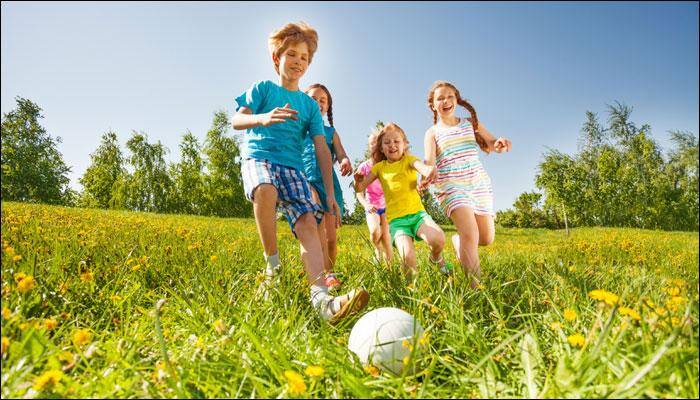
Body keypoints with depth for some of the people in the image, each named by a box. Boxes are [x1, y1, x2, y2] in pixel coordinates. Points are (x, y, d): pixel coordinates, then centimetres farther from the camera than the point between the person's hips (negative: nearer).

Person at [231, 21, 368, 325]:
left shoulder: (310, 104, 19)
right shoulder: (262, 89, 13)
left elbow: (321, 148, 12)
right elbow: (237, 121, -1)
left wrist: (330, 193, 4)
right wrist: (263, 118, -25)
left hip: (292, 166, 3)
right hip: (257, 157, -2)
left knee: (307, 221, -22)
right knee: (265, 189, -39)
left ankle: (322, 300, -36)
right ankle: (273, 265, -18)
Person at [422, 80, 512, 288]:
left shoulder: (471, 123, 13)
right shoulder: (432, 132, 4)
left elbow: (490, 144, 5)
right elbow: (429, 162, -10)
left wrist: (498, 144, -20)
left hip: (480, 184, 4)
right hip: (451, 186, -4)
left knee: (487, 238, 5)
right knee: (470, 234, -24)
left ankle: (457, 240, 34)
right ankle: (475, 284, -21)